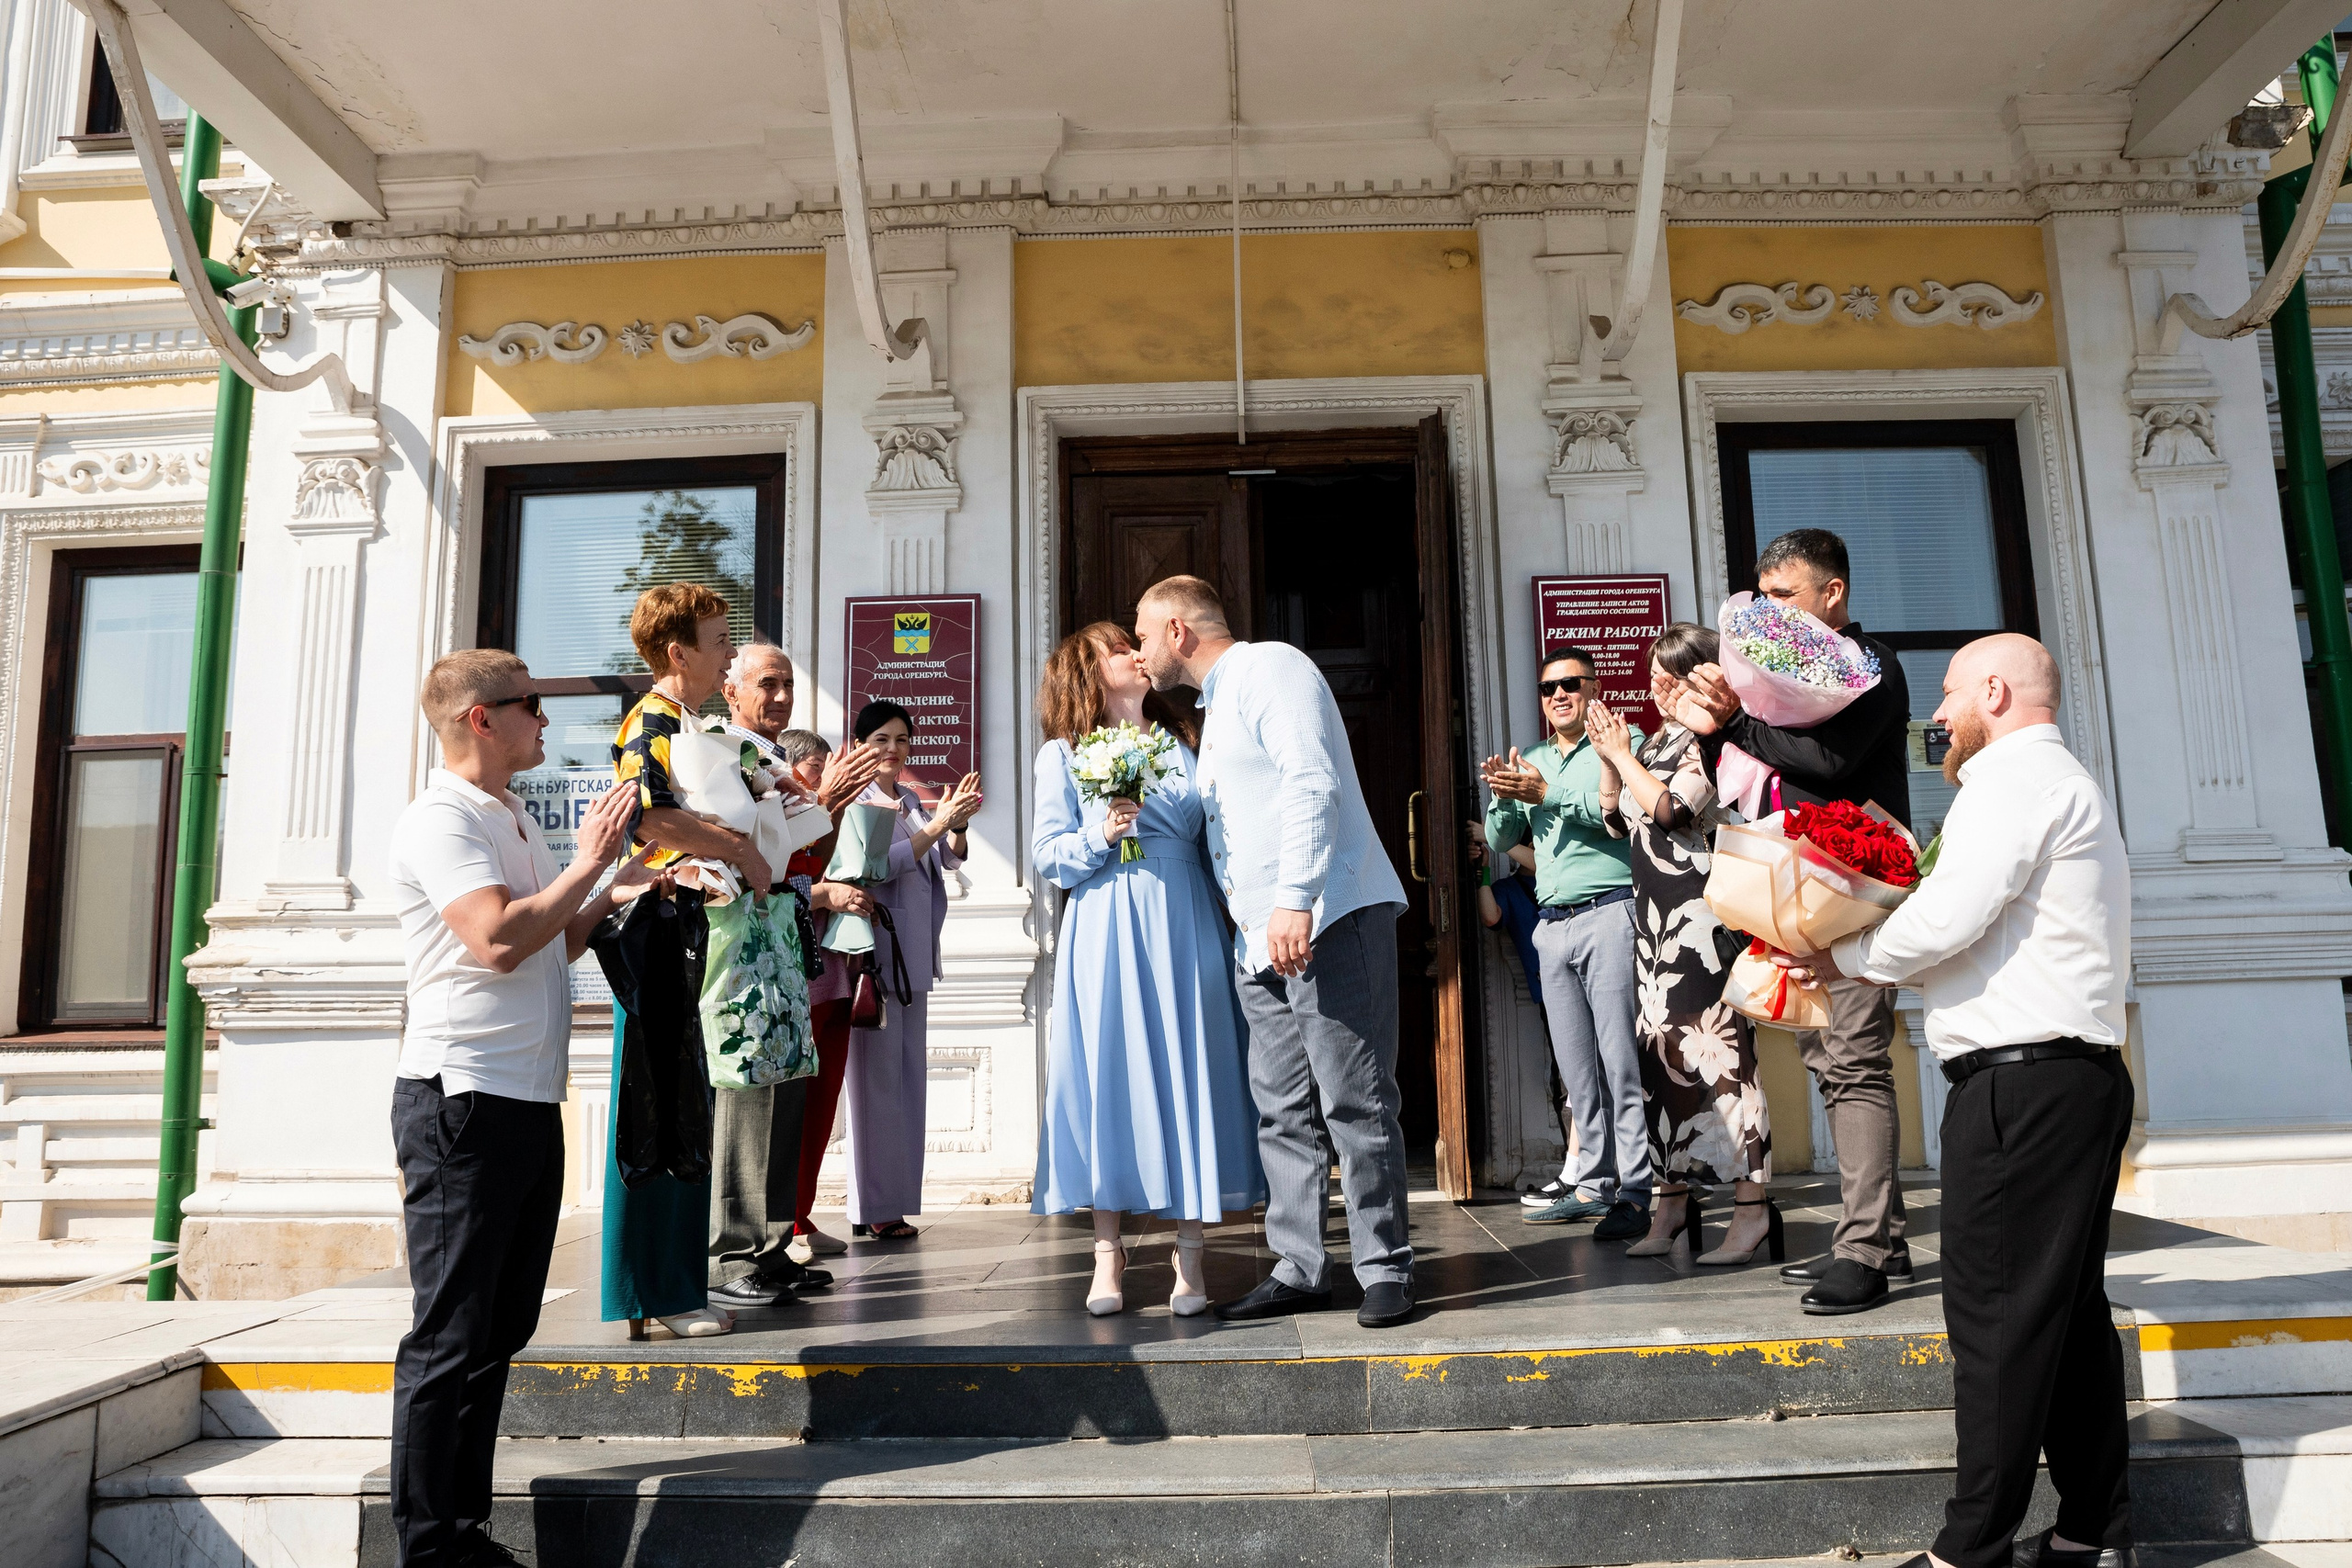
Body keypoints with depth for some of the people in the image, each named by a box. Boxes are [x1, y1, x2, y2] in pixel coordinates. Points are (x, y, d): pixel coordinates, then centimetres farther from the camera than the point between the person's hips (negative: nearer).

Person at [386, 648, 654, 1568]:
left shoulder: (513, 821, 19)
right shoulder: (440, 818, -10)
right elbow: (498, 941, -23)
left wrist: (611, 897, 10)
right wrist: (589, 865, -12)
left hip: (529, 1102, 9)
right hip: (464, 1102, -9)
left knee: (499, 1331, 13)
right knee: (449, 1337, -3)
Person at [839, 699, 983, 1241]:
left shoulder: (911, 799, 15)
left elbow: (947, 860, 15)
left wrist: (957, 824, -3)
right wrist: (936, 825, -21)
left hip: (914, 953, 8)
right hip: (873, 949, -7)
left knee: (909, 1074, 9)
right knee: (877, 1075, -5)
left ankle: (894, 1200, 17)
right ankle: (873, 1208, 2)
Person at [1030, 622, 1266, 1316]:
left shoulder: (1183, 745, 17)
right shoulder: (1062, 753, 9)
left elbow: (1214, 841, 12)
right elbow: (1048, 854, 2)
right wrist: (1099, 835, -14)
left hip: (1183, 928, 3)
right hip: (1105, 934, -2)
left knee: (1190, 1075, 0)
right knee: (1106, 1077, -3)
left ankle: (1190, 1255, 7)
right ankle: (1107, 1255, 7)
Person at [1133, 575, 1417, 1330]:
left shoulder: (1269, 668, -4)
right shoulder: (1215, 706, 25)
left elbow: (1312, 785, -18)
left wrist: (1295, 901, -25)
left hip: (1328, 922, -9)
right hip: (1260, 939, 9)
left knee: (1354, 1102, -4)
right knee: (1282, 1110, 8)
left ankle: (1385, 1270, 6)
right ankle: (1299, 1268, 15)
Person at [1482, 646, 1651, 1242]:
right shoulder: (1530, 761, 21)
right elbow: (1500, 841, 16)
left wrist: (1548, 794, -21)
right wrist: (1501, 798, -4)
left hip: (1609, 912, -6)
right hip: (1552, 924, 6)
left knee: (1621, 1059, -8)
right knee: (1576, 1065, 6)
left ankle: (1635, 1192, -6)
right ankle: (1593, 1183, 12)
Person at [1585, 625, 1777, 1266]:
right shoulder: (1655, 743, 19)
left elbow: (1669, 807, -18)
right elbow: (1617, 822, 22)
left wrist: (1623, 755, -5)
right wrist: (1608, 760, 10)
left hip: (1699, 906, -8)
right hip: (1653, 912, 8)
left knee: (1712, 1045, -10)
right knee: (1661, 1049, 8)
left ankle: (1752, 1207, -5)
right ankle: (1673, 1199, 15)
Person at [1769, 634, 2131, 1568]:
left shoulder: (2017, 774, -9)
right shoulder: (2066, 783, 25)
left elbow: (1947, 915, -20)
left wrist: (1848, 959, -4)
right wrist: (1871, 961, 11)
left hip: (2021, 1080, -11)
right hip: (2079, 1076, 11)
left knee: (1996, 1316, -6)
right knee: (2070, 1308, 14)